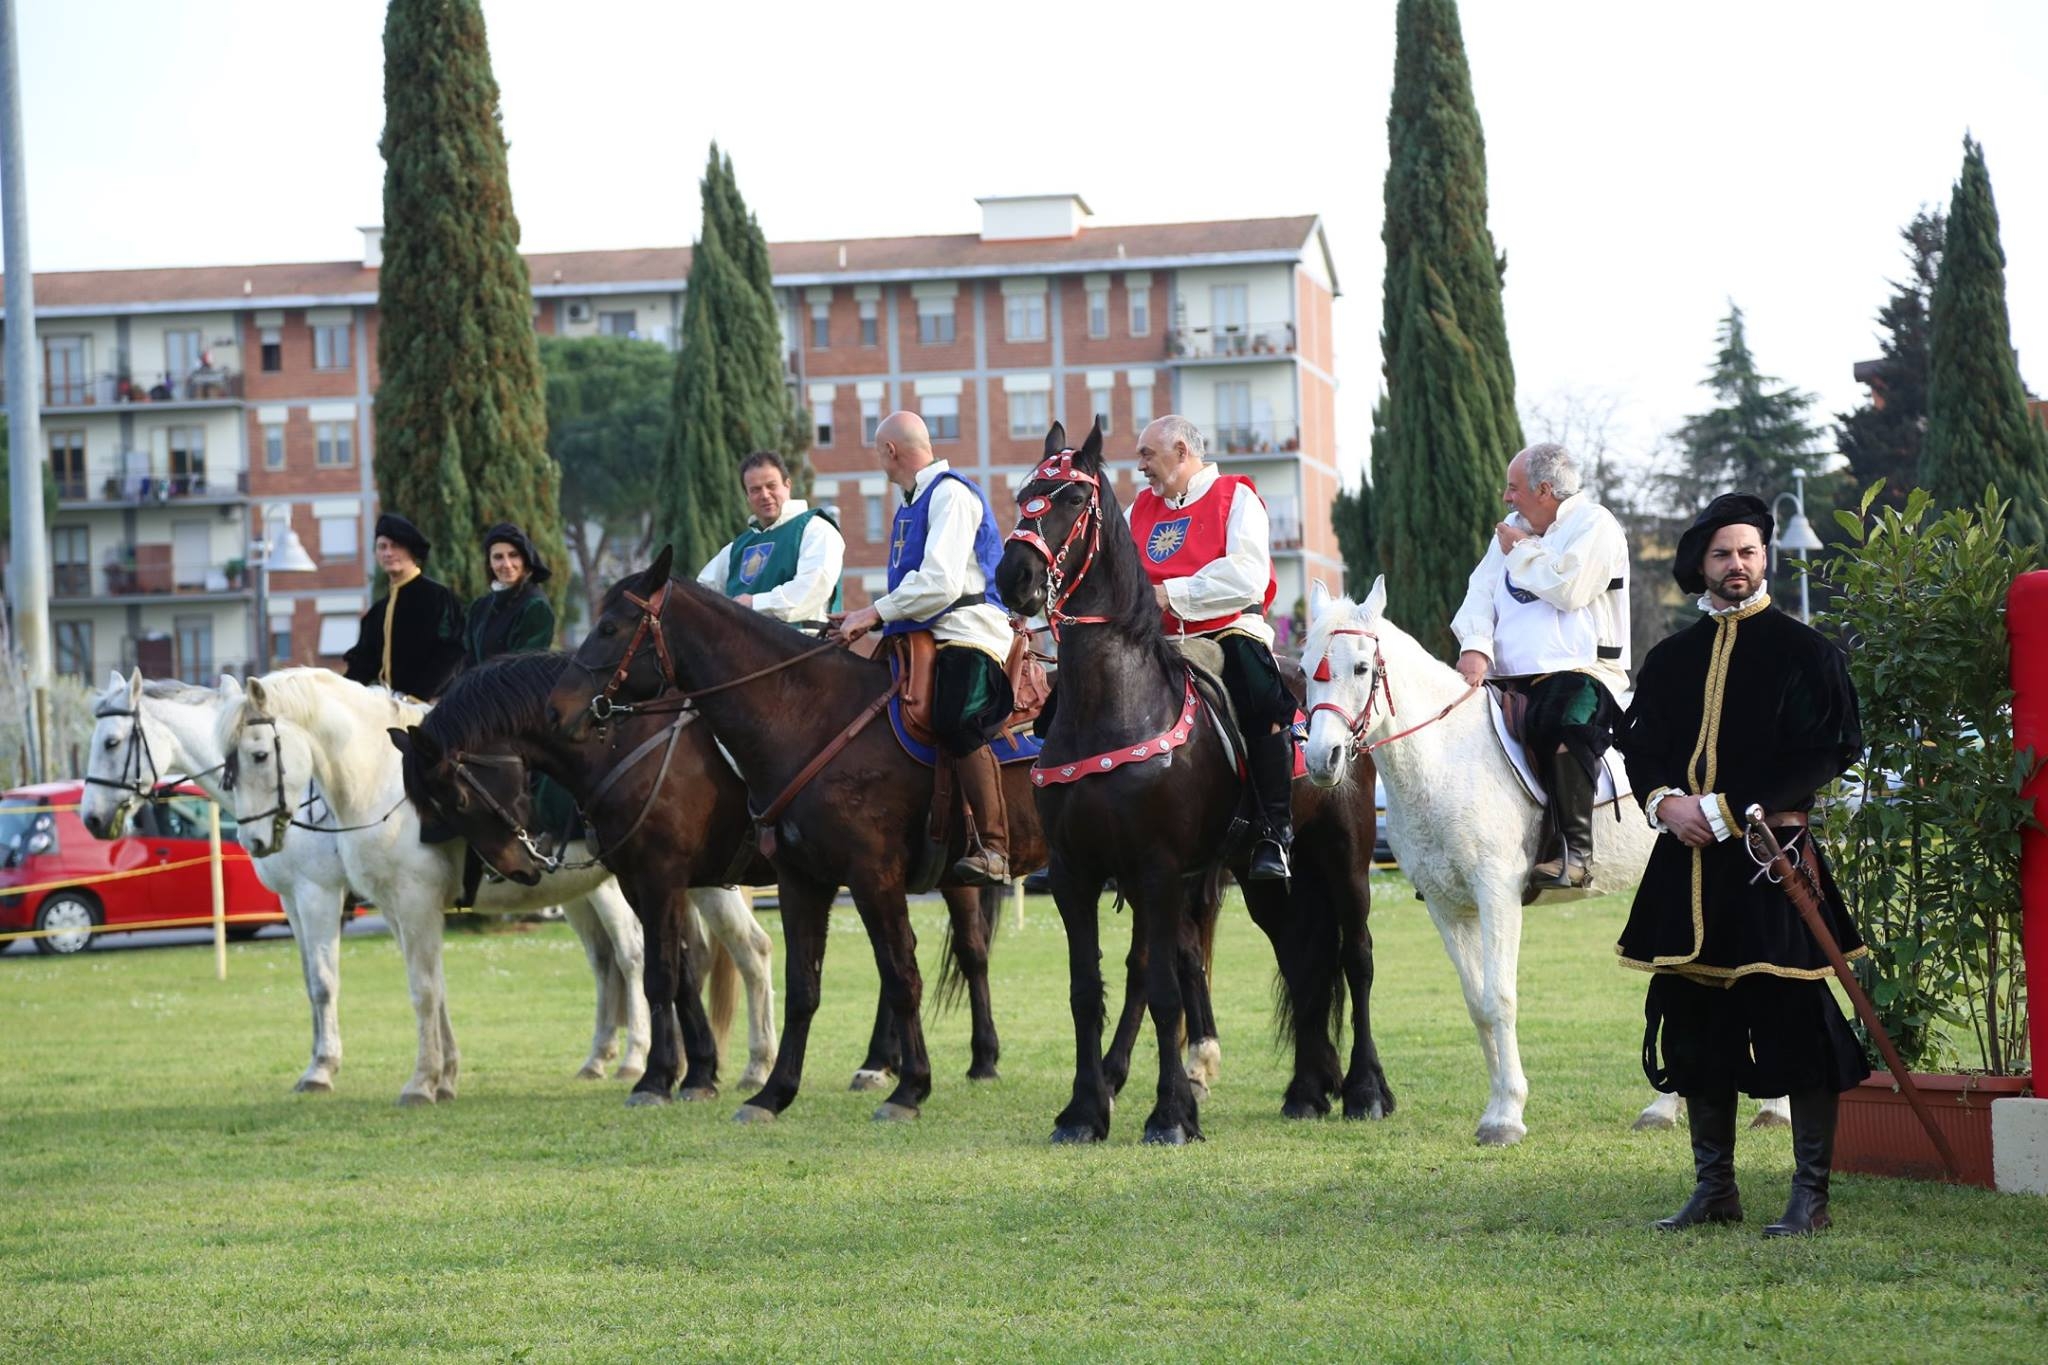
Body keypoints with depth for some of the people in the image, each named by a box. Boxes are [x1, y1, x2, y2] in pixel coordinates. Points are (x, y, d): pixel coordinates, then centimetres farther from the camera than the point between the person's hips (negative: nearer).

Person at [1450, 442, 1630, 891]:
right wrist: (1475, 646, -9)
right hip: (1513, 678, 8)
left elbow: (1568, 589, -18)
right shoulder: (1515, 530, 21)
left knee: (1560, 723, -38)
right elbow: (1482, 590, 10)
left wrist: (1520, 552, -3)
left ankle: (1573, 852, -36)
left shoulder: (1594, 525, -3)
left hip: (1580, 671, -8)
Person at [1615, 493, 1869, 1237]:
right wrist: (1665, 801, -9)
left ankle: (1810, 1195, -1)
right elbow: (1638, 744, 13)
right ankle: (1713, 1187, 18)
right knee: (1696, 1023, 8)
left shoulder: (1803, 651, 0)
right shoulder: (1671, 659, 15)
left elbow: (1824, 752, -7)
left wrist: (1727, 811, -14)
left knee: (1796, 1023, -7)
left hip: (1772, 859, -5)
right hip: (1688, 863, 5)